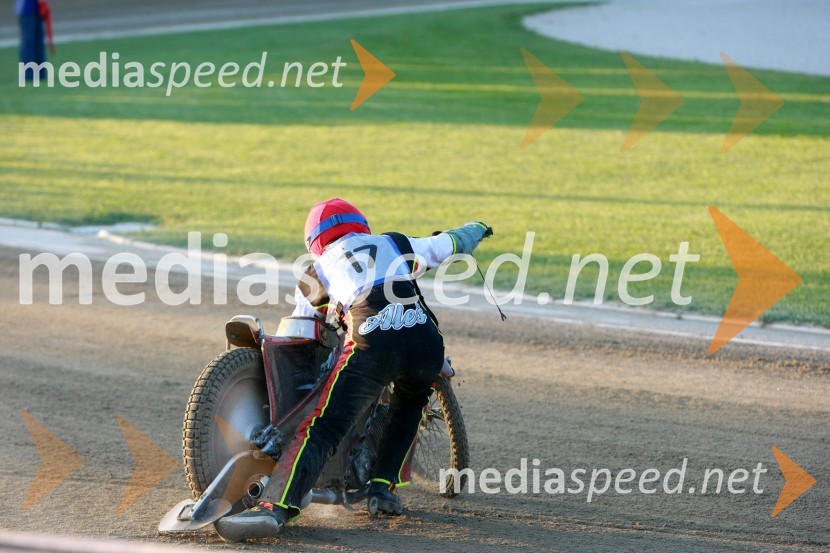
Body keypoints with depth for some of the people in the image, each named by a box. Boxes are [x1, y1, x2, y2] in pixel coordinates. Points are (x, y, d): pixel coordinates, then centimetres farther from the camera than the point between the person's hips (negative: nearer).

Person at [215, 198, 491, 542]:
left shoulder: (319, 268, 26)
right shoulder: (395, 244, 30)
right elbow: (449, 245, 41)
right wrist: (475, 229, 63)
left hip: (371, 346, -3)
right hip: (425, 344, 3)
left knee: (321, 431, -10)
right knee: (409, 405, 34)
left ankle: (275, 509, -28)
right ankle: (384, 486, 21)